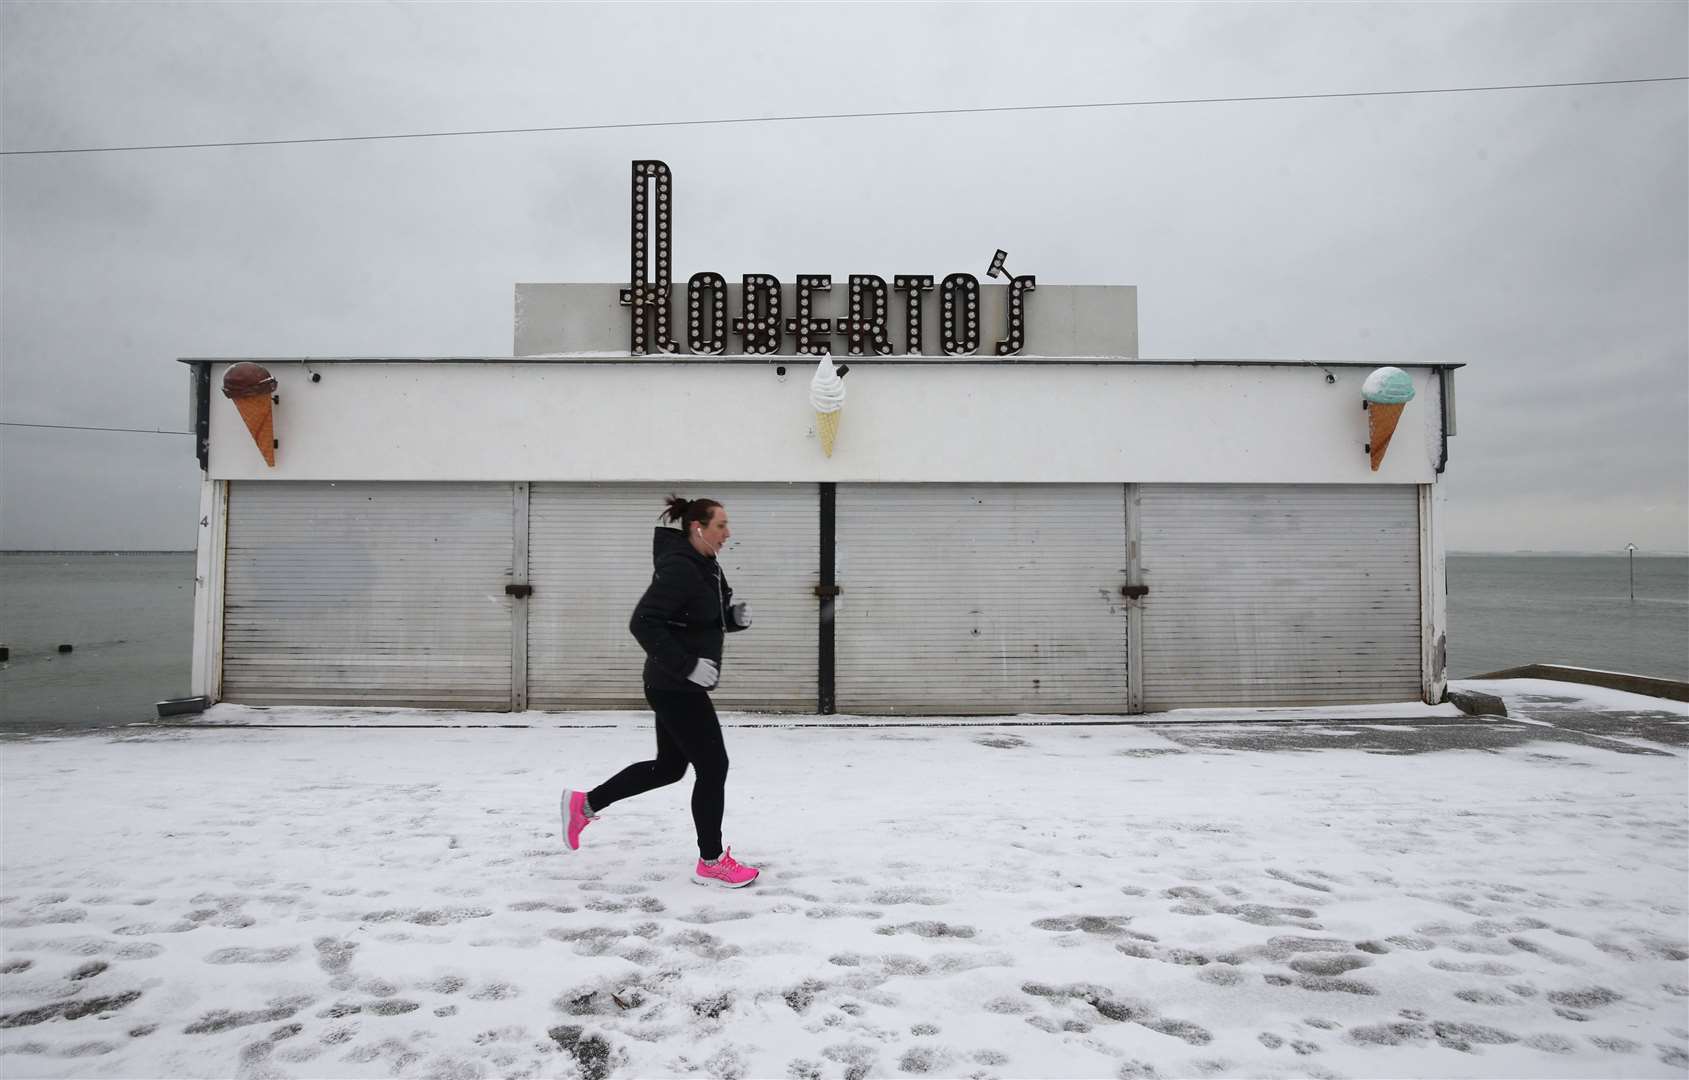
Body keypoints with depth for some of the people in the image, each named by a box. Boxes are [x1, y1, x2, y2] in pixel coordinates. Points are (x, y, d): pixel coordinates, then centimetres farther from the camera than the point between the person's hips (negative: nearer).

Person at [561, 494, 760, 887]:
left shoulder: (705, 566, 10)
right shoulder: (678, 568, -21)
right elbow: (643, 623, -26)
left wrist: (737, 617, 0)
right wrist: (687, 666, -26)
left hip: (679, 685, 10)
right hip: (676, 686, -10)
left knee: (669, 766, 19)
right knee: (713, 766, -2)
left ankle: (584, 804, 32)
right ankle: (711, 863, 13)